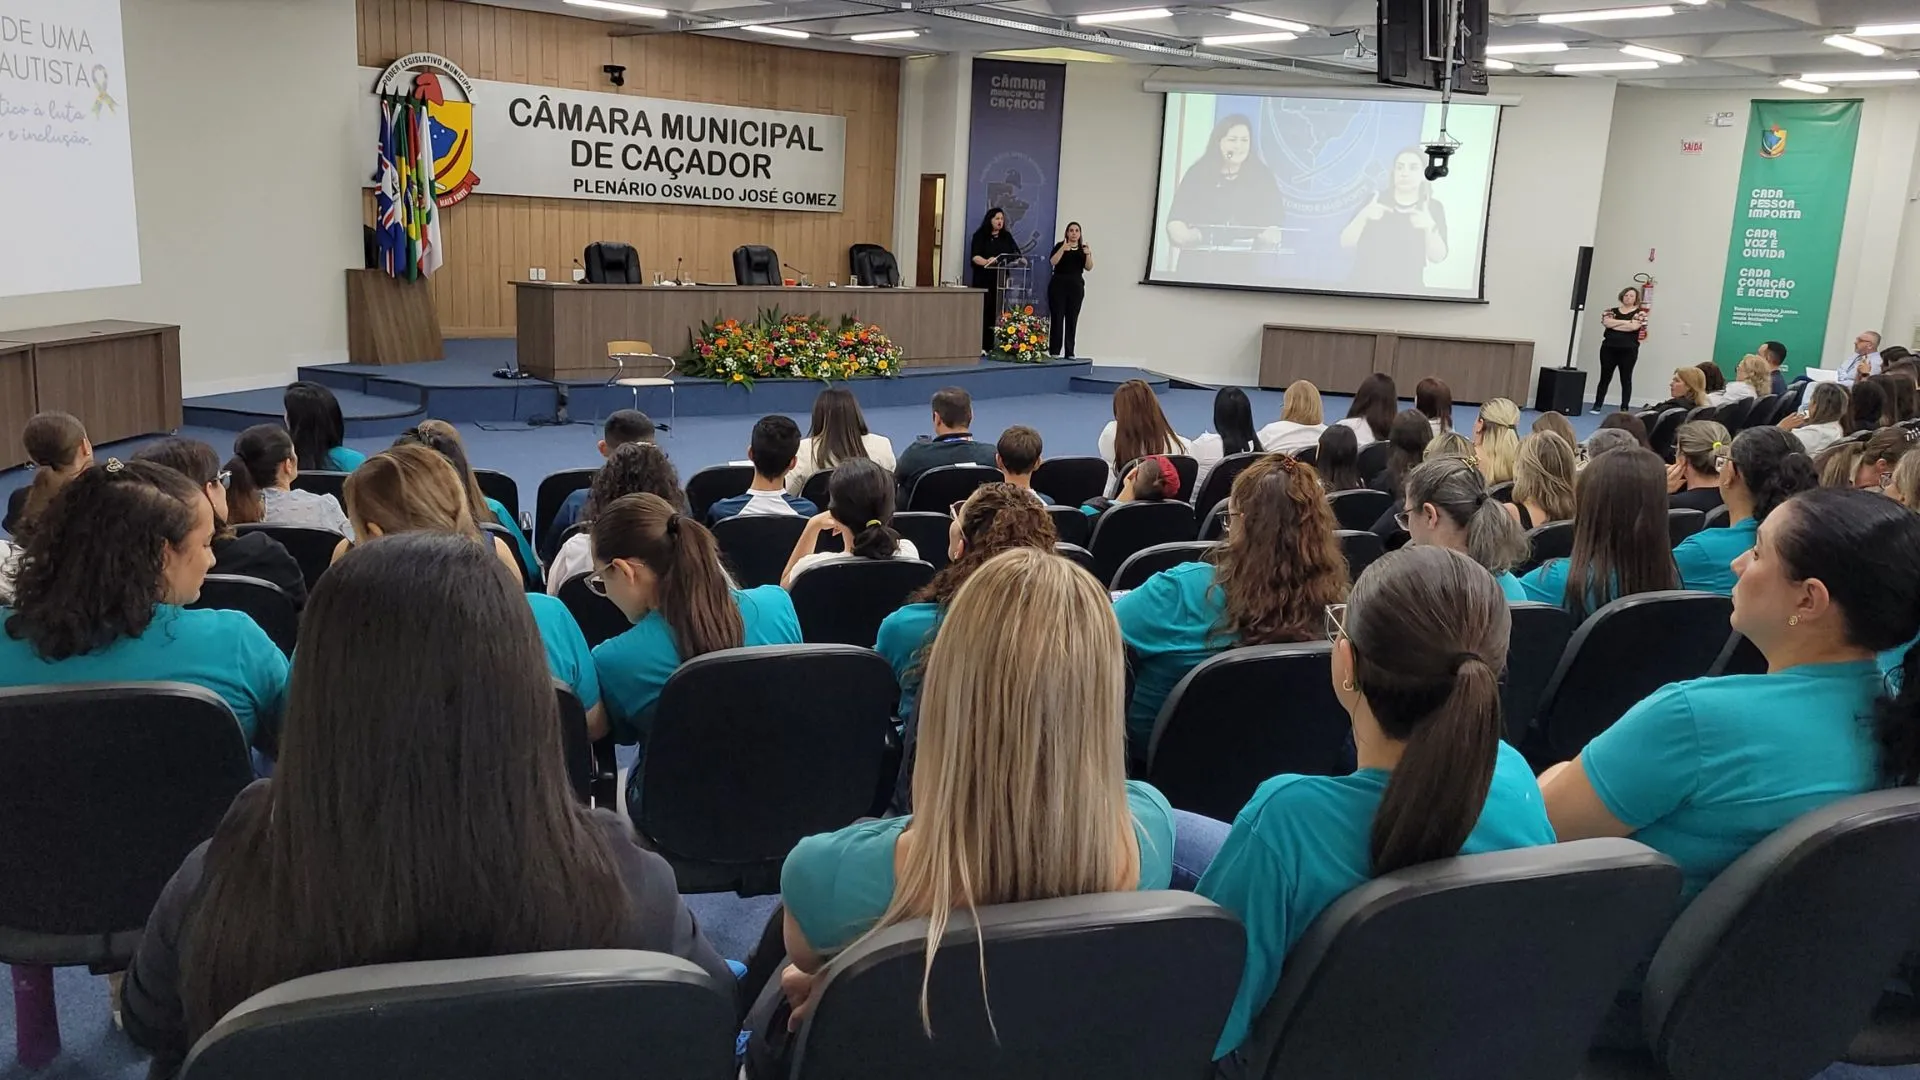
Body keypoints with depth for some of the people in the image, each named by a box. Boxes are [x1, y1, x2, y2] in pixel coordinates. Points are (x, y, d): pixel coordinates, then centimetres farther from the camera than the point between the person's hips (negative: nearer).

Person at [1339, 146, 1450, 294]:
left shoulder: (1433, 208, 3)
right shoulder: (1374, 199, 5)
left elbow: (1438, 257, -4)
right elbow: (1346, 243, -1)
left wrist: (1429, 227, -20)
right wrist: (1363, 216, -17)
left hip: (1407, 291, 0)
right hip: (1362, 286, 0)